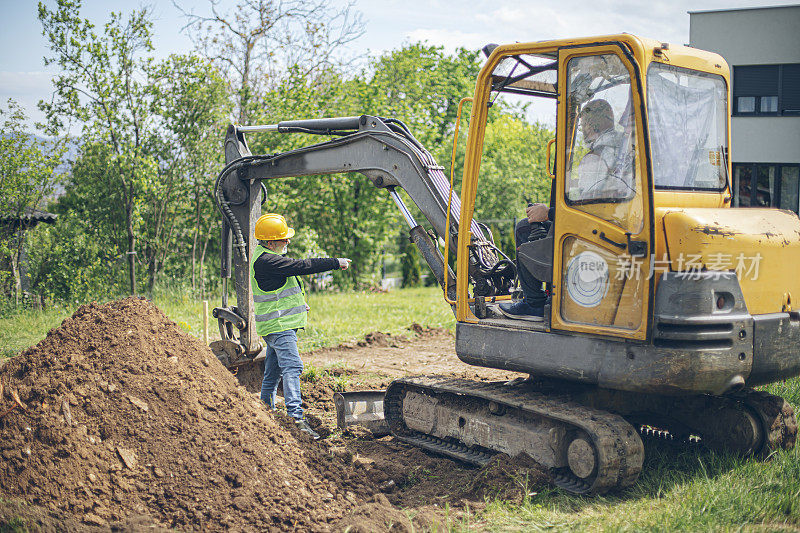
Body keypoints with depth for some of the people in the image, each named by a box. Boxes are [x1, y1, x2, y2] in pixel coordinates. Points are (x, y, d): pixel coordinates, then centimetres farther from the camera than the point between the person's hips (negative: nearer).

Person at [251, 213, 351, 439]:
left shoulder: (264, 257, 16)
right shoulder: (266, 261, -19)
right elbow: (301, 266, -22)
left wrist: (297, 303, 31)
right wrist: (335, 263, -16)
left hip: (276, 324, 11)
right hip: (279, 326, -11)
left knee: (272, 372, 15)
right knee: (292, 367, -18)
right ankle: (295, 416, -25)